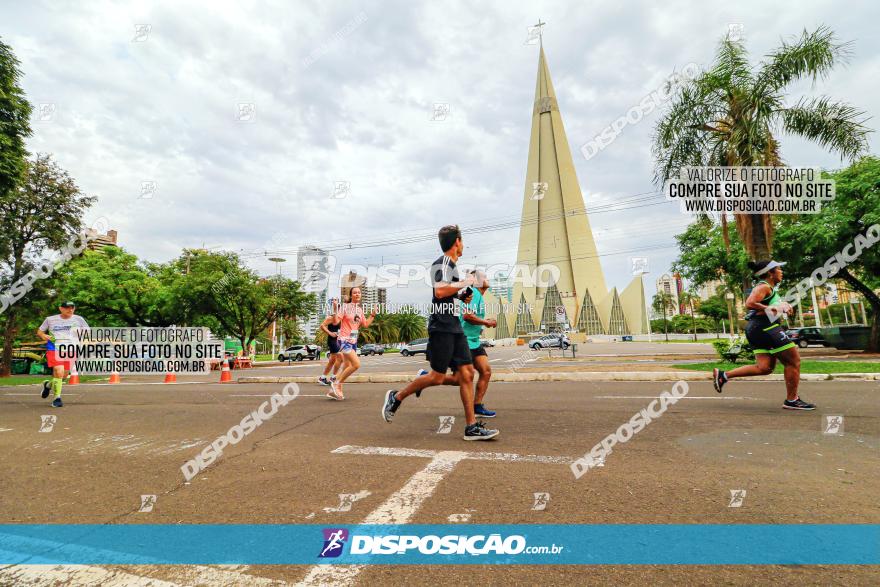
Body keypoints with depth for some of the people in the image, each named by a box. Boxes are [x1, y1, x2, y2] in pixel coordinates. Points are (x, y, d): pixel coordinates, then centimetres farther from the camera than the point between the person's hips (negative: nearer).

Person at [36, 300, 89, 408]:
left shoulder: (79, 319, 5)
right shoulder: (50, 319, 5)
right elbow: (39, 331, 16)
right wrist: (44, 336, -6)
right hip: (54, 348, -2)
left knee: (64, 375, 9)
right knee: (59, 371, -17)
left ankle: (48, 385, 44)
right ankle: (57, 398, -2)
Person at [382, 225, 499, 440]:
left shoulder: (451, 265, 21)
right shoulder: (443, 263, -9)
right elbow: (440, 291, -25)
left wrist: (462, 294, 16)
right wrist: (464, 283, -14)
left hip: (454, 327, 9)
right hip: (442, 327, -9)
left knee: (467, 373, 2)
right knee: (437, 377, -5)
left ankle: (472, 427, 5)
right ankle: (396, 397, 14)